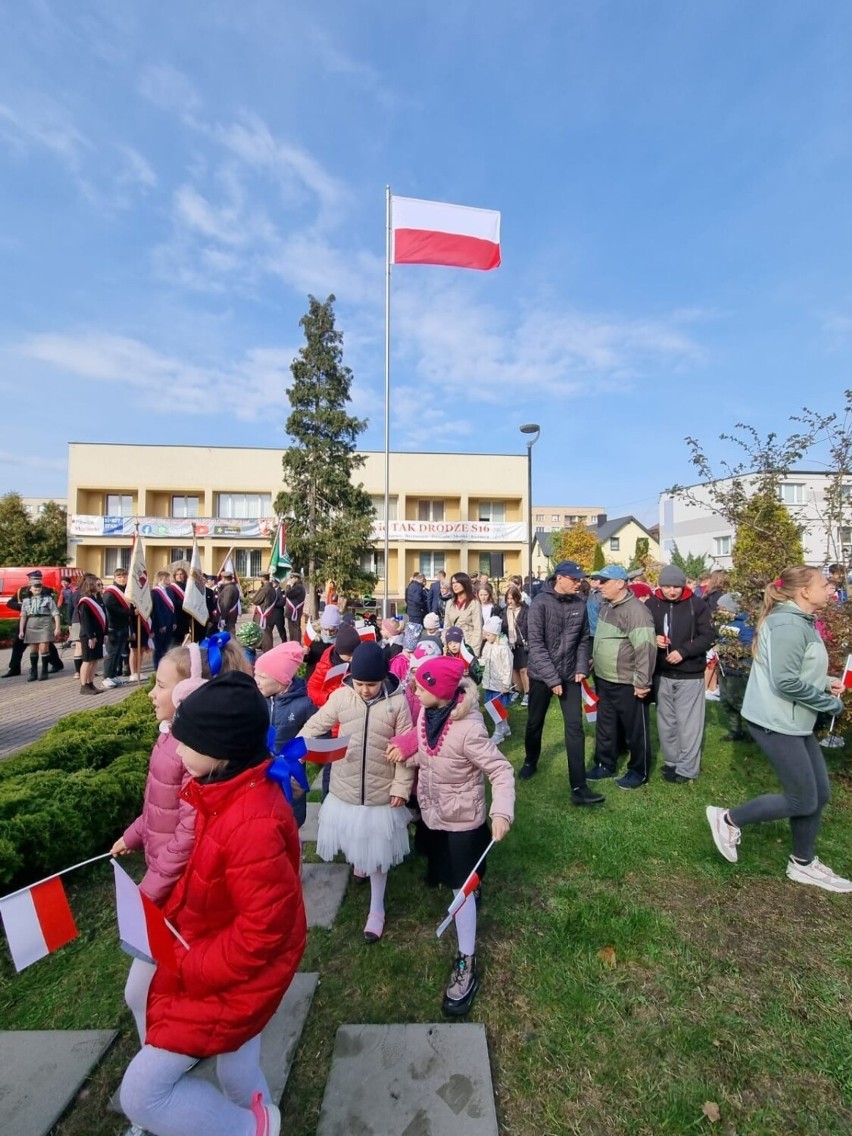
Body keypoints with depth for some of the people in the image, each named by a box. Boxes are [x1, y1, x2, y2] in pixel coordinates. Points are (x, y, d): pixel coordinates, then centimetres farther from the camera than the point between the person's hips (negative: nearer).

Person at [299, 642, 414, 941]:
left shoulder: (397, 701, -17)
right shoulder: (341, 696, -13)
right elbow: (314, 726, -6)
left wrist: (401, 786, -9)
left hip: (381, 792, -2)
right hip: (345, 790, 2)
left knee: (377, 851, 15)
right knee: (354, 843, 23)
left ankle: (376, 909, 39)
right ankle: (358, 862, 59)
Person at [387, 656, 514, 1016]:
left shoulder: (468, 730, -34)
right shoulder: (428, 713, -13)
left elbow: (501, 770, -29)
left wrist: (502, 812, -43)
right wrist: (408, 749, -12)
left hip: (462, 819, -7)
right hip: (432, 812, 7)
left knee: (461, 887, 8)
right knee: (444, 875, 30)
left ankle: (466, 963, 28)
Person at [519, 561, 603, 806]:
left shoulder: (579, 603, -3)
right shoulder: (540, 603, -16)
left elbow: (583, 639, 6)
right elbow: (536, 643, -18)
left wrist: (582, 668, -6)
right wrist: (552, 677, -19)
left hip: (570, 674, 3)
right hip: (542, 674, -3)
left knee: (575, 727, 0)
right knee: (535, 723, 14)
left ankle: (578, 787, 7)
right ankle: (530, 762, 41)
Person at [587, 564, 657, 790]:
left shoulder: (635, 610, -21)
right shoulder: (605, 606, 8)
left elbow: (645, 648, -24)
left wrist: (642, 682, -22)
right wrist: (595, 665, 21)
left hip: (627, 684, -9)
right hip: (604, 680, 9)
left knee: (635, 729, 10)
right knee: (606, 726, 19)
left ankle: (639, 771, 26)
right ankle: (605, 764, 34)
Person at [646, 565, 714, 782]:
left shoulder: (697, 604, -7)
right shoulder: (651, 604, -2)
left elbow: (708, 636, -9)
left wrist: (683, 651, -20)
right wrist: (652, 639, -15)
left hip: (690, 675, -3)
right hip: (662, 674, 3)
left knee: (689, 723, 4)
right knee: (666, 722, 15)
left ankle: (687, 768, 18)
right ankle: (672, 762, 31)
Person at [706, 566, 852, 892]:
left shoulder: (801, 622, 12)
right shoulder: (788, 625, -22)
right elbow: (785, 682, -25)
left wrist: (826, 682, 2)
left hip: (795, 722, 10)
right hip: (775, 722, -10)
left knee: (820, 794, 16)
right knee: (803, 801, 0)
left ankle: (803, 864, 33)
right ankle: (728, 819, 15)